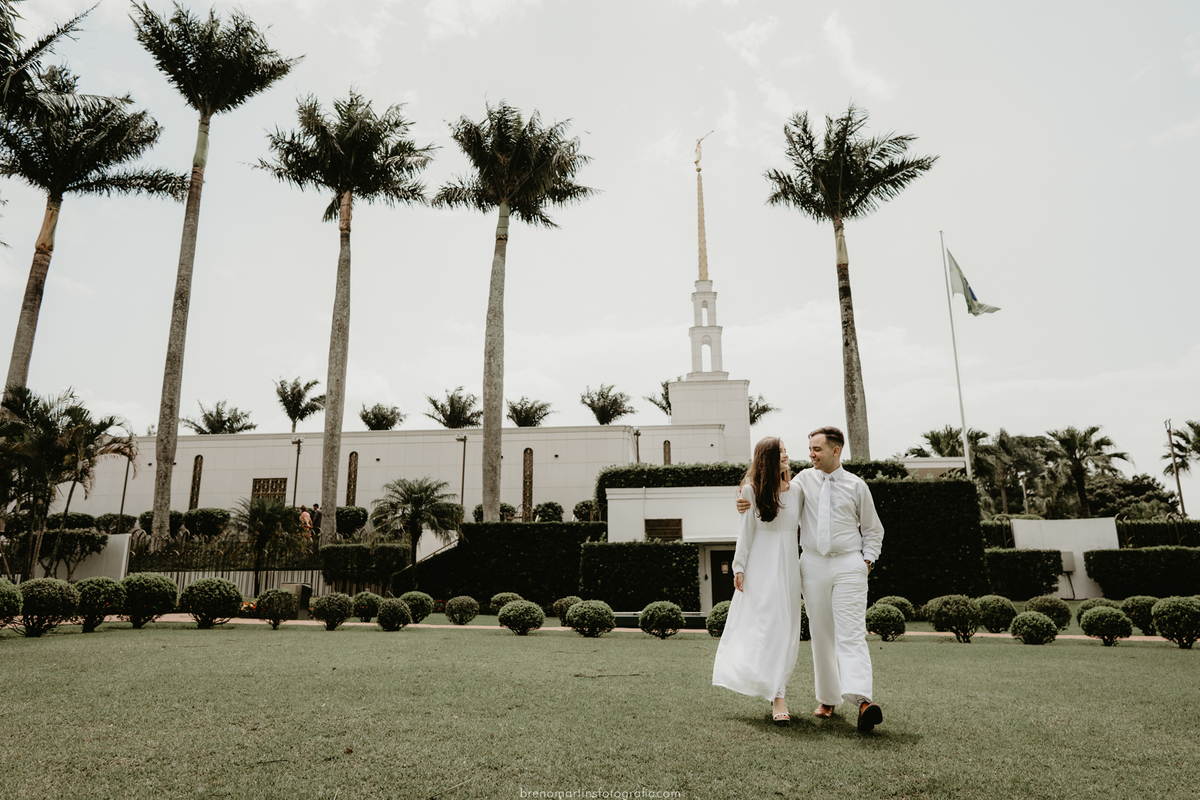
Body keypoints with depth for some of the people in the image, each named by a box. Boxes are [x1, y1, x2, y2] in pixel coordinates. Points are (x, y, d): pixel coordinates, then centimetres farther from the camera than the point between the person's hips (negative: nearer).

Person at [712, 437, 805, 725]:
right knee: (766, 627, -8)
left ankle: (775, 690, 23)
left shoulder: (796, 490, 7)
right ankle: (777, 697, -5)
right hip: (760, 566, -4)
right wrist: (739, 568, -3)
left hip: (789, 566, 4)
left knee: (786, 630, 6)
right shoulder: (751, 490, -3)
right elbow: (745, 532, -1)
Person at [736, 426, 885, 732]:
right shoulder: (804, 479, 9)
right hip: (813, 564, 2)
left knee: (851, 632, -13)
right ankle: (827, 699, 16)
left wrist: (867, 560, 1)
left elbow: (873, 530, 13)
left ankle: (861, 699, -24)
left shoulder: (856, 486, 6)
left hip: (849, 564, -2)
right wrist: (750, 504, -9)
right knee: (820, 634, 6)